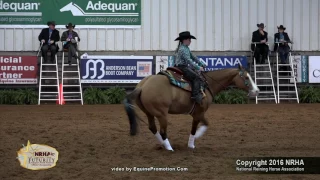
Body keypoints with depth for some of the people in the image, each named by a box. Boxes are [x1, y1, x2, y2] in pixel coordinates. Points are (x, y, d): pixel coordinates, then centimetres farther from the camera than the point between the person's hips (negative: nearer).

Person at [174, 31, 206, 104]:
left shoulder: (186, 48, 17)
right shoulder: (183, 49, -16)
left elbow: (193, 57, 21)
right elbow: (189, 60, -22)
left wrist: (202, 64, 15)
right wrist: (198, 68, -21)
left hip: (185, 67, 11)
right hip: (182, 67, -11)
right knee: (197, 77, -19)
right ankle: (195, 95, -28)